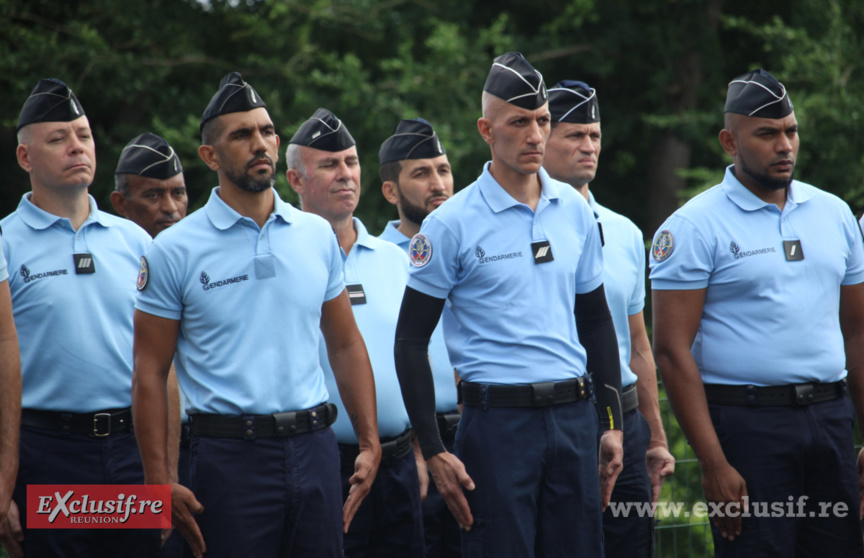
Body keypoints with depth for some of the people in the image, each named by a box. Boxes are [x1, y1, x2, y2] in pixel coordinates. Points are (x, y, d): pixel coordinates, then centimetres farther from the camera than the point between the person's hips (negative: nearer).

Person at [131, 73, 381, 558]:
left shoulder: (317, 236, 10)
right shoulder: (173, 252, -2)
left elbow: (346, 344, 15)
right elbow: (150, 373, -2)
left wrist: (370, 443, 7)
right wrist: (161, 482, -9)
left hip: (314, 446, 4)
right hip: (231, 456, -3)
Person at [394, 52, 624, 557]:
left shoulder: (574, 210, 9)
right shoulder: (452, 225, -6)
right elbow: (411, 341, -4)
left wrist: (613, 423, 13)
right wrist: (434, 453, -9)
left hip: (574, 417, 5)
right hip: (498, 420, -5)